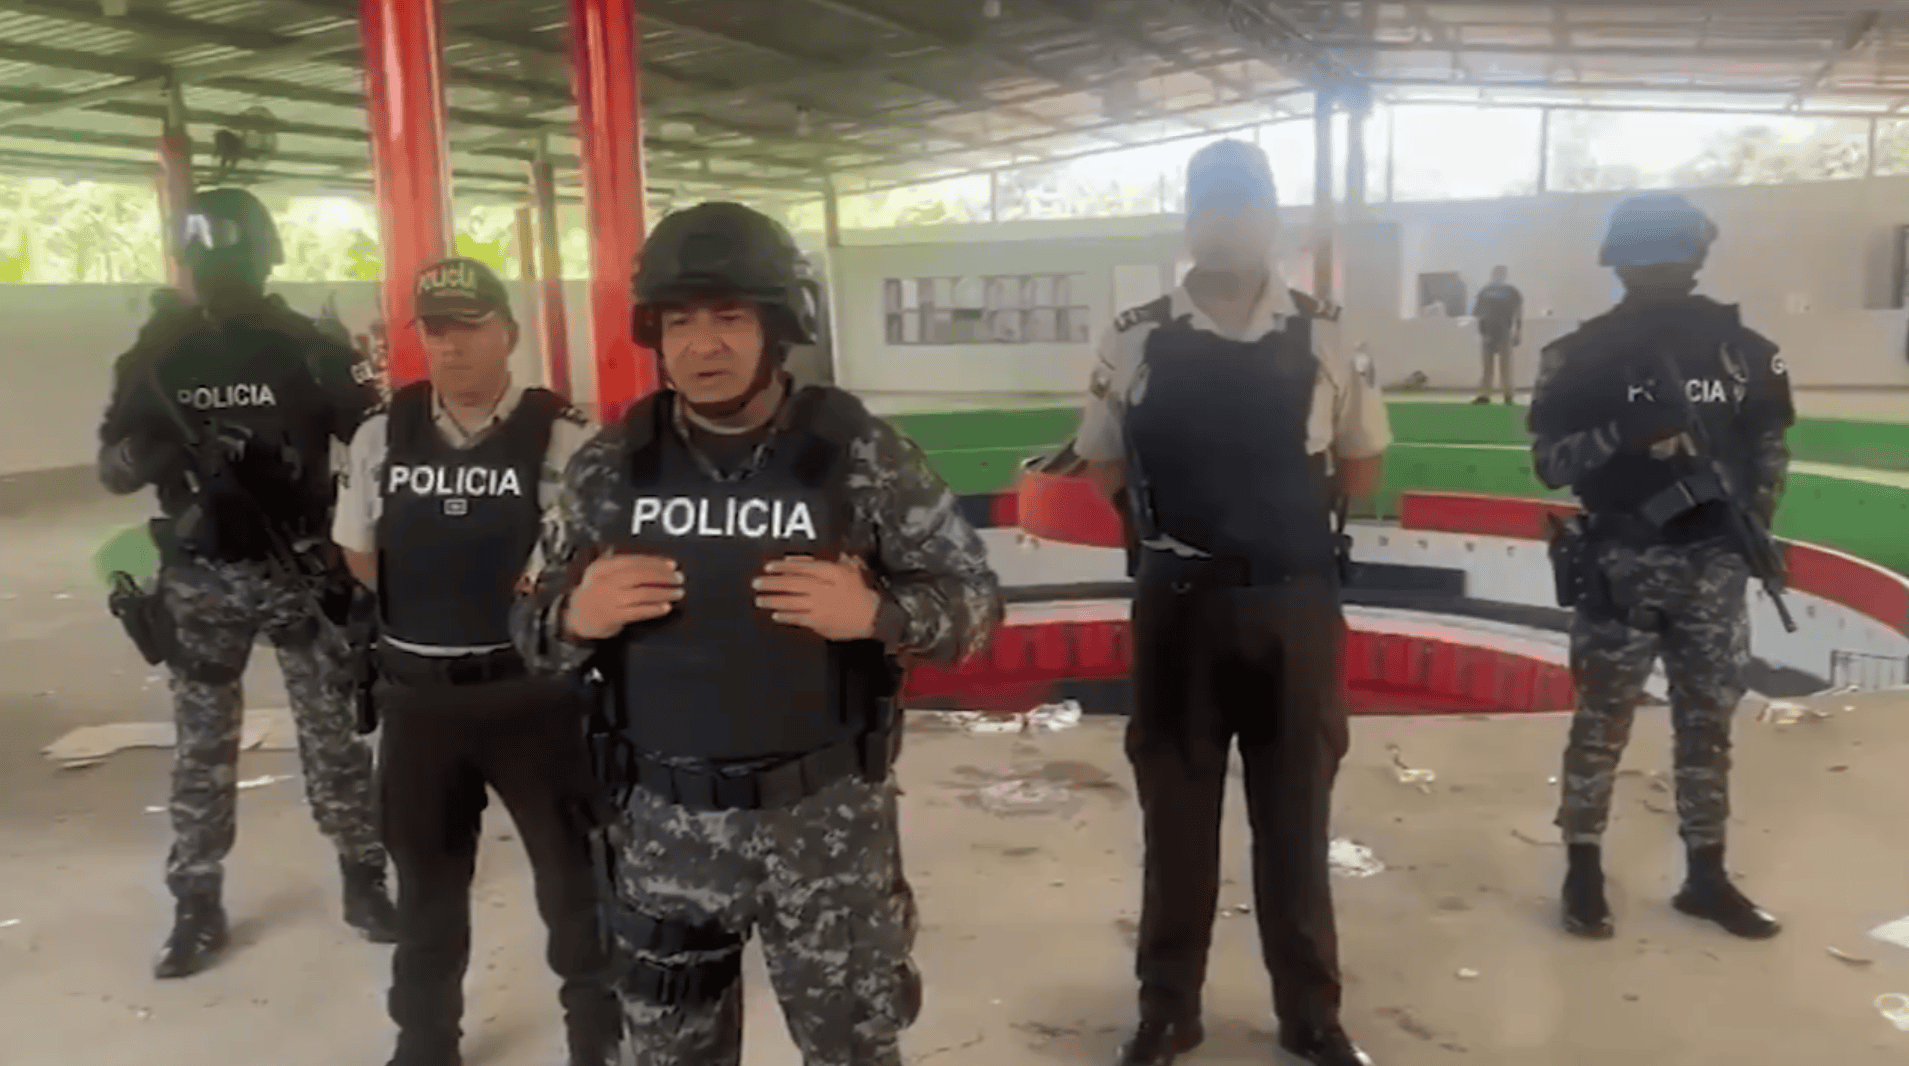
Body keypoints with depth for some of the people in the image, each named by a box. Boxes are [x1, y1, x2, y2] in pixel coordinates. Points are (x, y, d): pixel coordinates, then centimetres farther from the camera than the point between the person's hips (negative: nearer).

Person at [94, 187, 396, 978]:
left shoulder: (309, 349, -4)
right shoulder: (159, 355, 1)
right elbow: (113, 466, 2)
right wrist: (147, 452, -19)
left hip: (303, 570, -1)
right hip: (202, 577, 2)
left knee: (334, 732, 6)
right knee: (201, 744, 9)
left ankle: (365, 881, 20)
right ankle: (196, 906, 21)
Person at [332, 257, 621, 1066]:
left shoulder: (563, 437, -11)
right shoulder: (382, 435, 1)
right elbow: (359, 553, 11)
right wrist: (434, 612, 4)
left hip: (535, 689, -3)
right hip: (417, 693, 4)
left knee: (572, 869, 11)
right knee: (425, 877, 20)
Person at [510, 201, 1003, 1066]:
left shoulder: (860, 453, -9)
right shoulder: (610, 467, -2)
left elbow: (974, 597, -4)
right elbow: (538, 624, 6)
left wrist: (876, 613, -24)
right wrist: (575, 617, -17)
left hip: (827, 819, -2)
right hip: (666, 825, 3)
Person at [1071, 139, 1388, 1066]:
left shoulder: (1324, 337, -1)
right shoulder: (1137, 339, -3)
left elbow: (1359, 474, 8)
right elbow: (1103, 475, 5)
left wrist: (1200, 468, 1)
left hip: (1293, 603, 1)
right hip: (1179, 604, 0)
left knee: (1296, 813, 12)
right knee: (1175, 813, 11)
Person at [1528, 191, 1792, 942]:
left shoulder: (1738, 347, 5)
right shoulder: (1586, 355, -5)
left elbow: (1768, 440, 17)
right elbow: (1549, 462, -8)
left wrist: (1759, 518, 5)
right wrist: (1624, 432, -23)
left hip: (1714, 563, 4)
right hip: (1622, 563, -3)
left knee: (1709, 721, 11)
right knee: (1603, 719, 2)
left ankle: (1707, 876, 24)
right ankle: (1583, 871, 15)